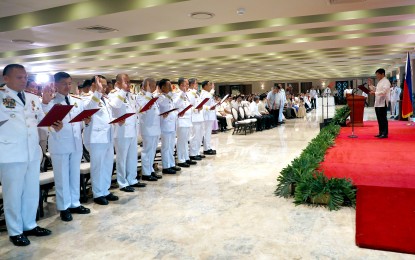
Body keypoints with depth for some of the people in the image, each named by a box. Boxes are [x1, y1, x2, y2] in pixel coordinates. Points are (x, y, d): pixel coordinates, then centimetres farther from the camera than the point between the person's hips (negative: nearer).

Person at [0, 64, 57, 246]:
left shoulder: (33, 99, 11)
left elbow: (41, 121, 14)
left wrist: (54, 125, -5)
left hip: (33, 152, 5)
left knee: (32, 191, 15)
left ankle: (29, 225, 31)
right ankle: (15, 231, 22)